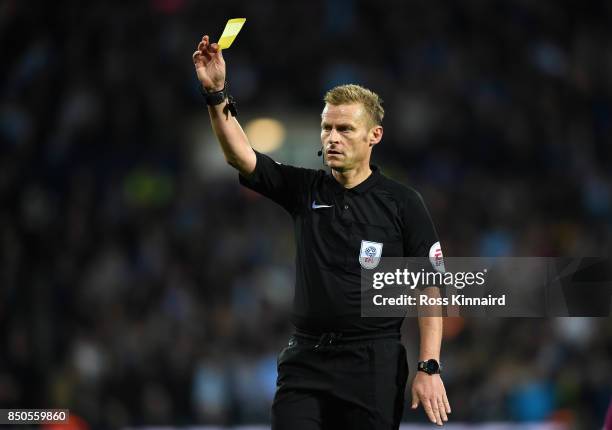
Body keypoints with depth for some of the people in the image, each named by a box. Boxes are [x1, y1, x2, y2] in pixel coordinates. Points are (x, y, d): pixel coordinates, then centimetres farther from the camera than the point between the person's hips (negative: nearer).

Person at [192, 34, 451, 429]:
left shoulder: (402, 204, -1)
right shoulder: (304, 189, 7)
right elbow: (240, 156, -6)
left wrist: (429, 368, -10)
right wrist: (216, 93, -21)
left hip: (373, 364, -3)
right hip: (306, 358, 3)